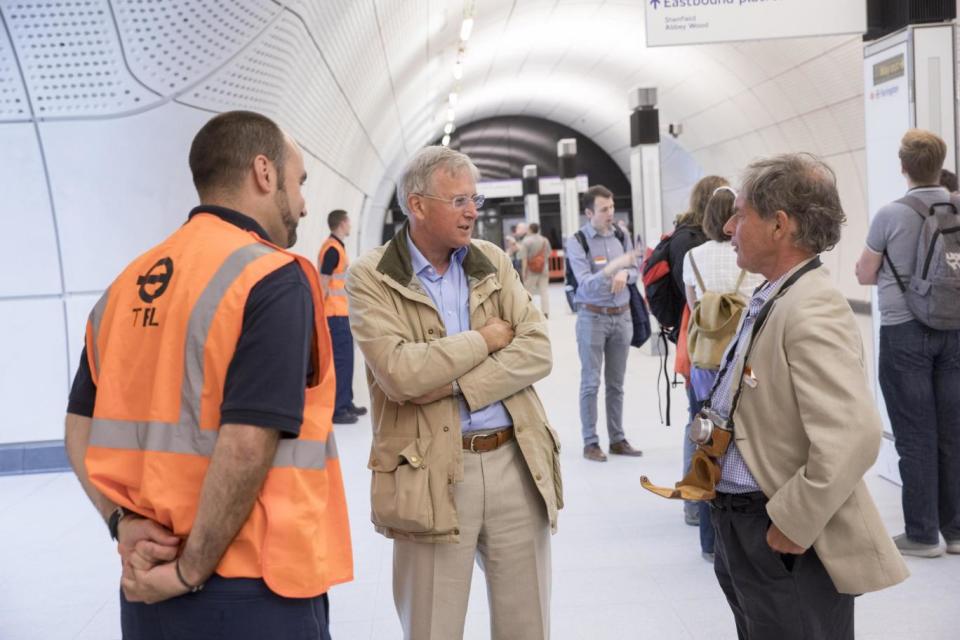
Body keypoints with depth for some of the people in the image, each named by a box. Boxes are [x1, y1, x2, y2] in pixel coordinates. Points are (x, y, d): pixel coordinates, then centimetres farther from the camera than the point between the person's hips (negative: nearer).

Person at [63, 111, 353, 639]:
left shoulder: (129, 284, 8)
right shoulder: (273, 278, -15)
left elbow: (82, 428, 8)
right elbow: (246, 446, -23)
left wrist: (125, 524, -1)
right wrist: (191, 572, -14)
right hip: (250, 591, -7)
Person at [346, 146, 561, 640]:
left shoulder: (493, 261, 9)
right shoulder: (371, 278, -5)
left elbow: (537, 350, -1)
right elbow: (399, 373, -19)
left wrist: (456, 385, -14)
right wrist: (485, 339, -8)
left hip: (516, 460, 4)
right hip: (433, 473, -4)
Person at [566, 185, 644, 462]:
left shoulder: (621, 235, 6)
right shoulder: (577, 241, -9)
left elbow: (635, 270, 11)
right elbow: (586, 284, -18)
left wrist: (624, 273, -12)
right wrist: (613, 266, -31)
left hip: (622, 316, 5)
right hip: (592, 317, -5)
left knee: (616, 383, 10)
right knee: (591, 383, -2)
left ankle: (617, 439, 17)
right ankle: (590, 442, 4)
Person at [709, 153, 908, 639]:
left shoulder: (812, 312, -23)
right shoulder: (771, 298, 8)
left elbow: (853, 438, -32)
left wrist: (792, 526, -24)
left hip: (786, 546, -9)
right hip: (740, 526, 9)